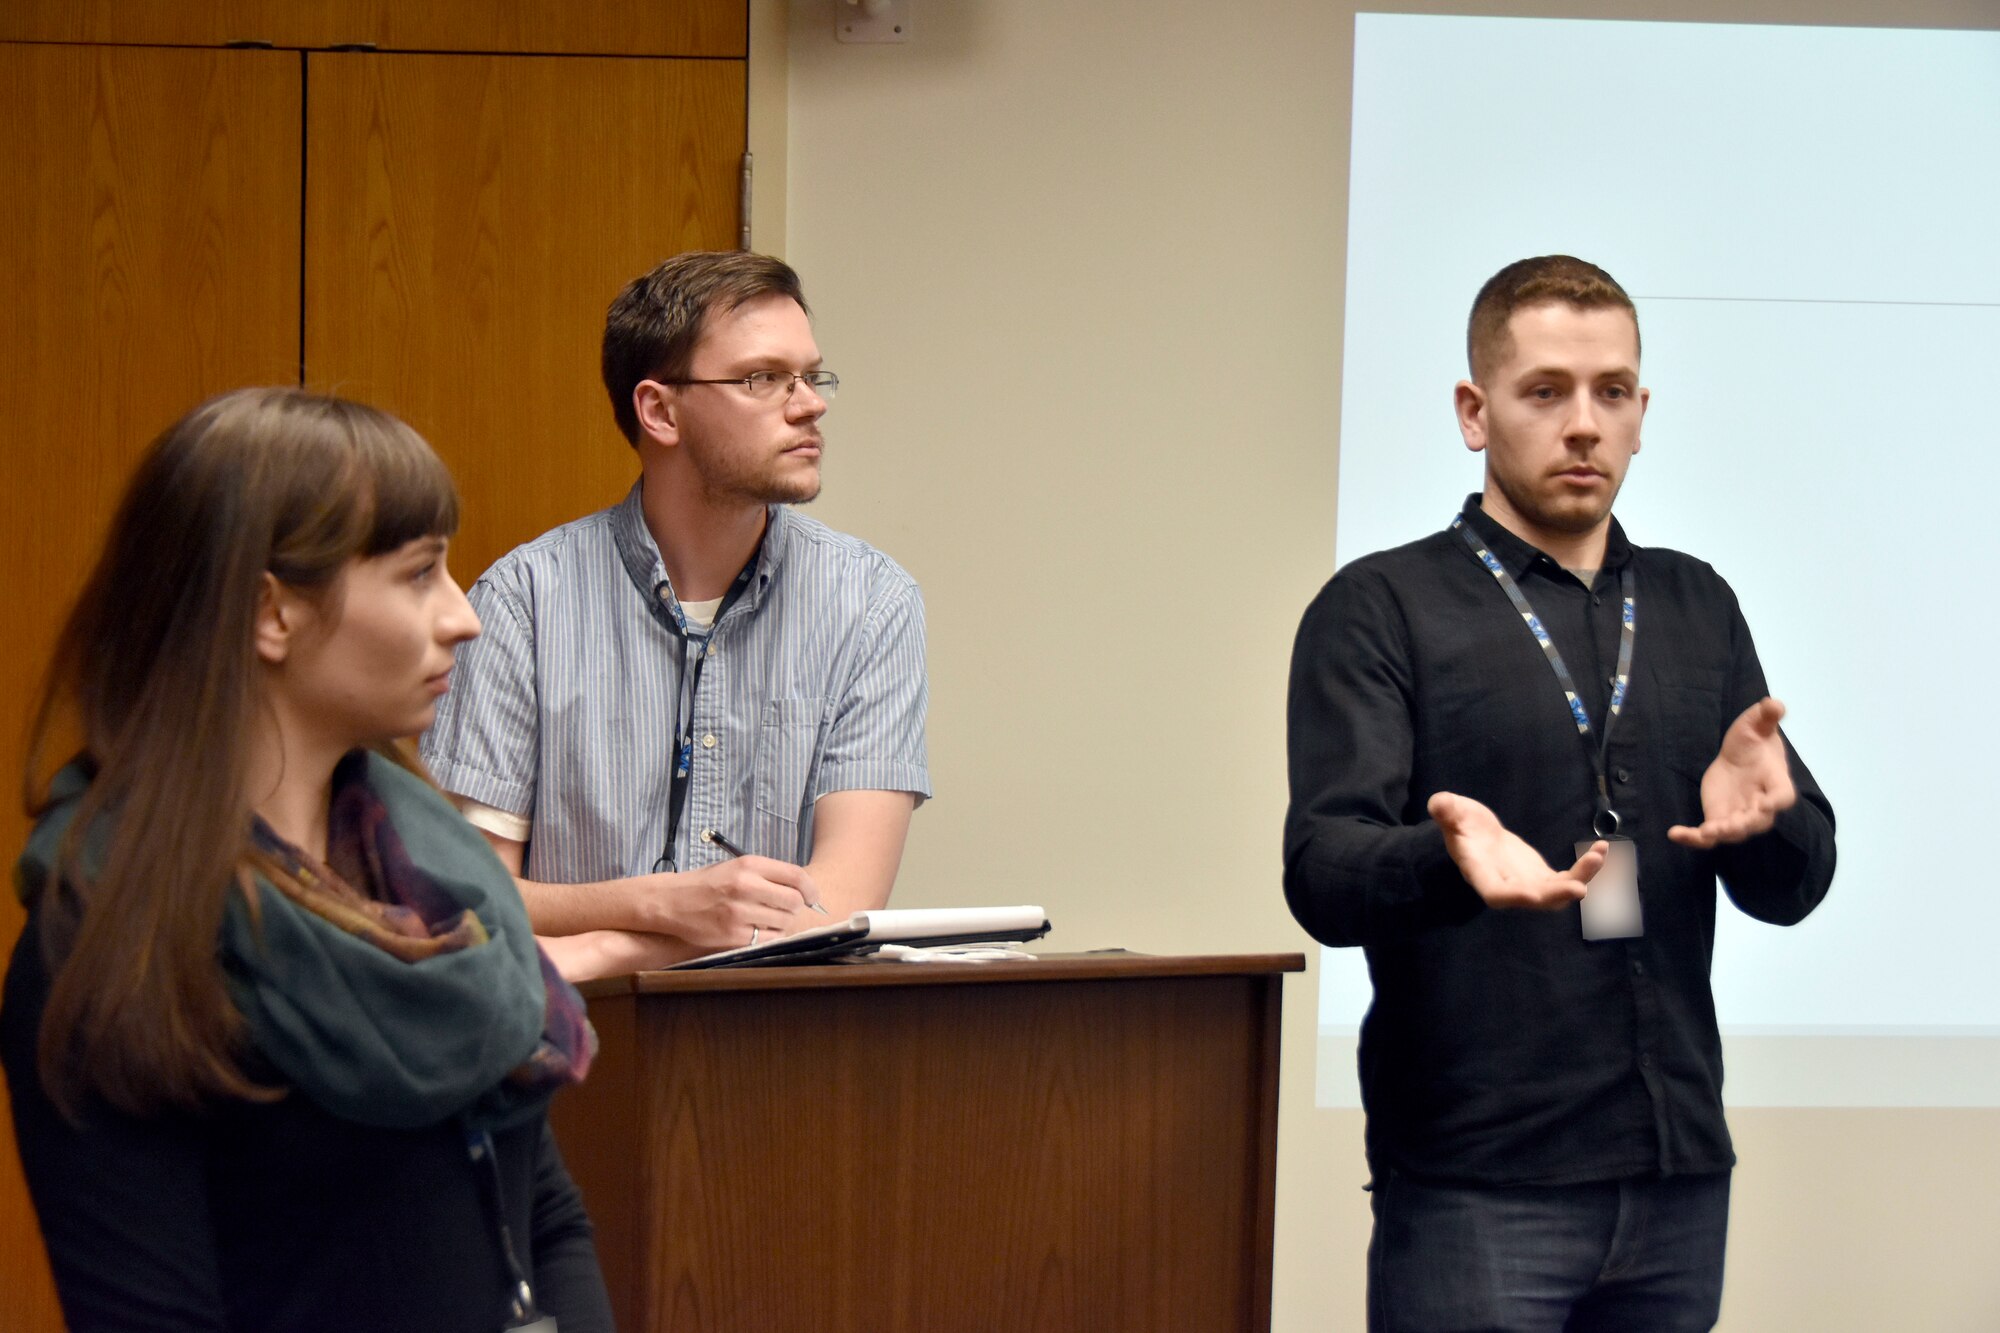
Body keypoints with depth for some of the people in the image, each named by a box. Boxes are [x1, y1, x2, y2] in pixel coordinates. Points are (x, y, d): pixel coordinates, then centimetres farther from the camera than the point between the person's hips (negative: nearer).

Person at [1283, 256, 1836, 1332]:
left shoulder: (1696, 608, 15)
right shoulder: (1381, 609, 1)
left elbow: (1795, 886, 10)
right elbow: (1322, 876, -11)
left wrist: (1760, 816, -14)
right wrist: (1447, 861, -33)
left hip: (1678, 1172, 5)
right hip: (1475, 1188, -4)